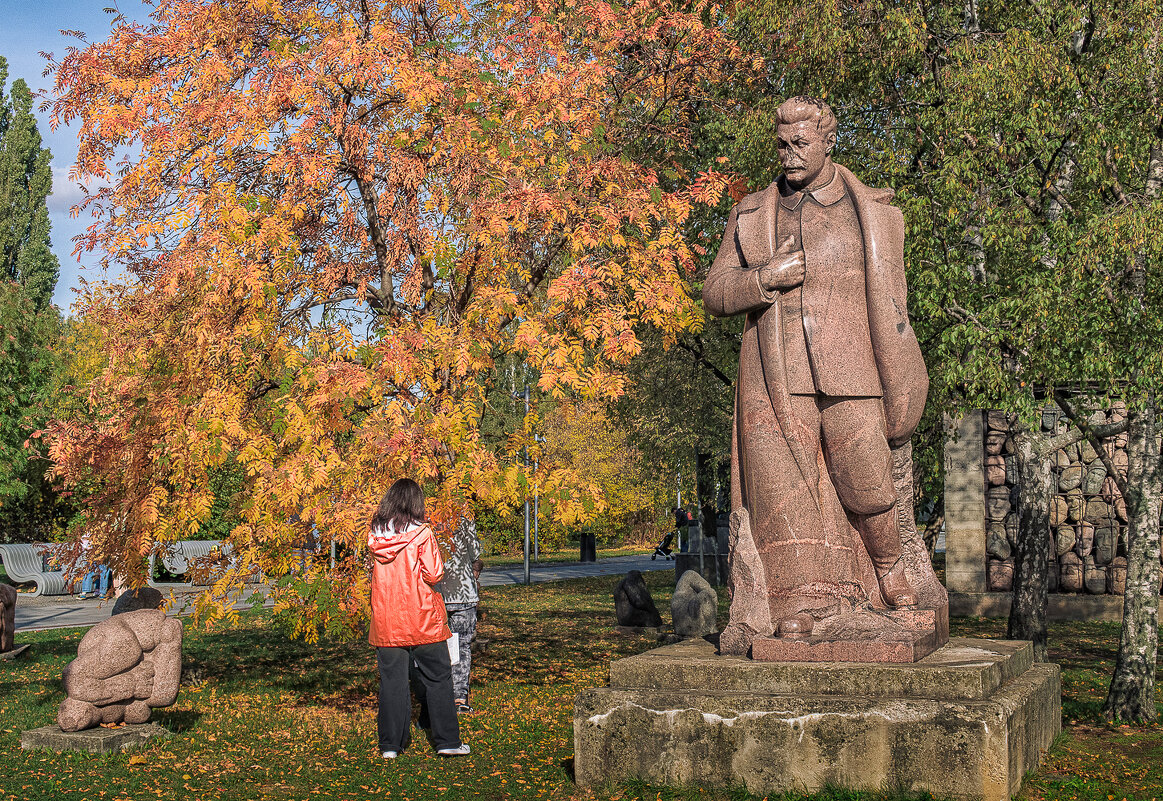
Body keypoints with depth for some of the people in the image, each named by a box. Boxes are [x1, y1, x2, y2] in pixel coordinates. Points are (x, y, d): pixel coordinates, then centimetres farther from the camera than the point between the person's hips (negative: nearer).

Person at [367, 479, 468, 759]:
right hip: (422, 619, -3)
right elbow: (433, 574, -13)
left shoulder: (375, 534, 1)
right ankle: (447, 741, 10)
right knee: (437, 678, 8)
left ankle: (390, 743, 11)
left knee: (392, 680, 9)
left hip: (386, 620, 3)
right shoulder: (421, 533, -12)